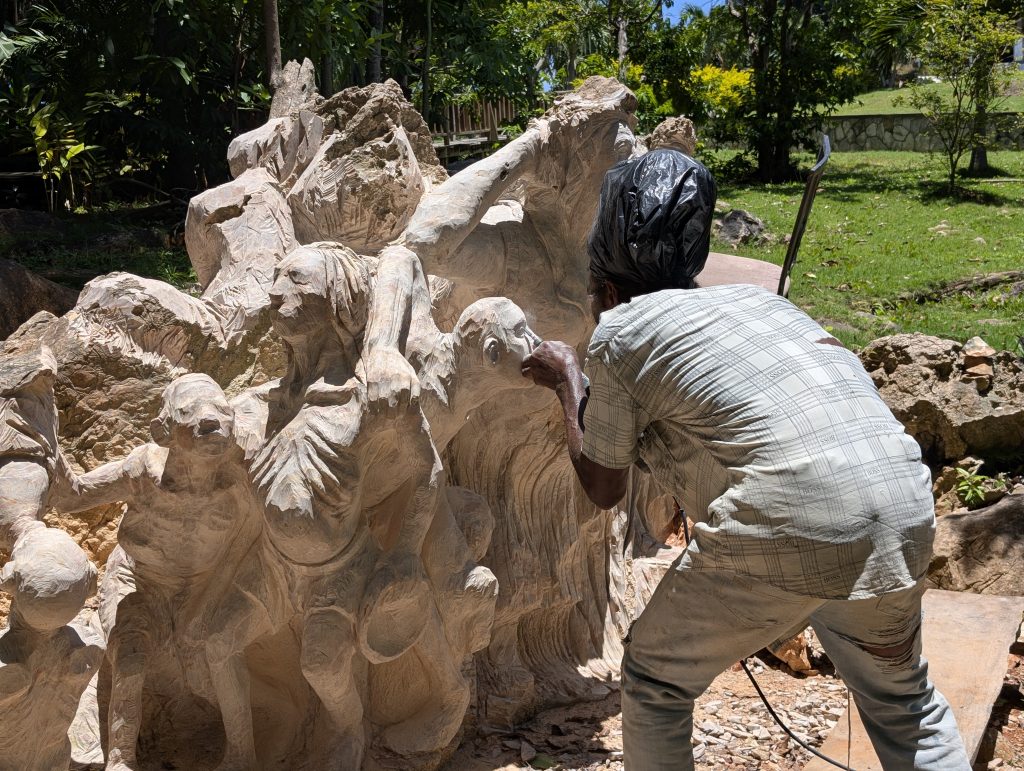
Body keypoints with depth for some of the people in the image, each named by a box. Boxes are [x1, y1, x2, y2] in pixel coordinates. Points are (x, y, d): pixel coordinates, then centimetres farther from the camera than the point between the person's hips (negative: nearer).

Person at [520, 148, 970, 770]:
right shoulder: (758, 297, 24)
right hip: (907, 514, 7)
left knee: (656, 679, 21)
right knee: (903, 696, 32)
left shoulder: (620, 331, 8)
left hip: (789, 534, -6)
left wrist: (567, 380, 29)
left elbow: (603, 489, 16)